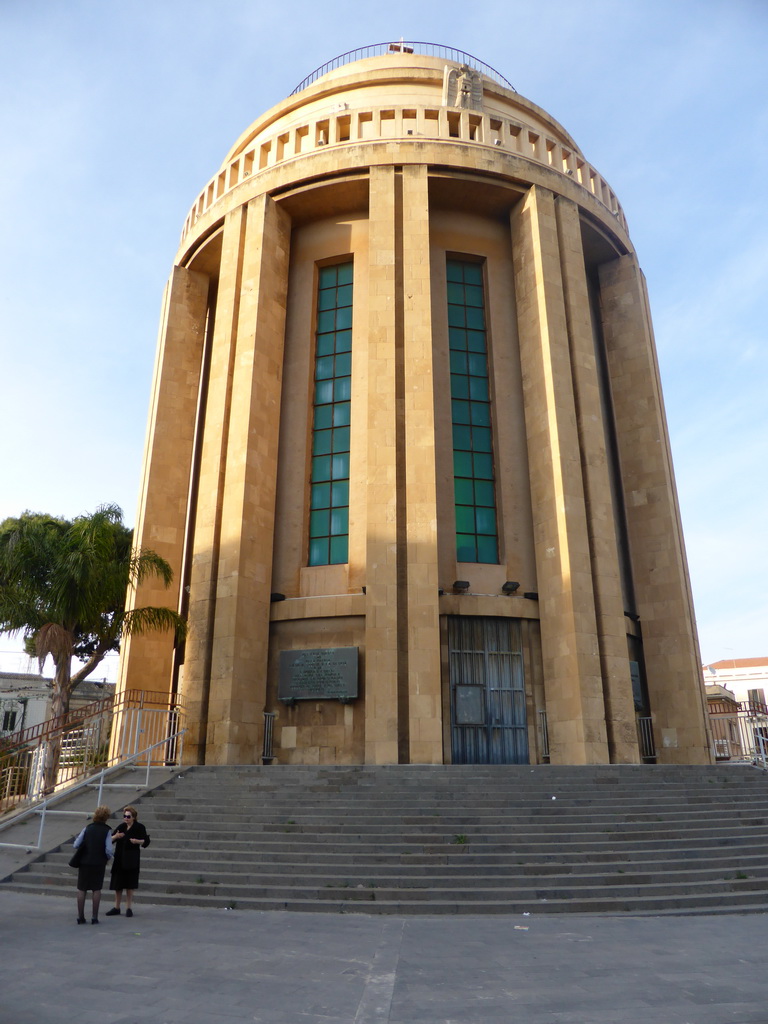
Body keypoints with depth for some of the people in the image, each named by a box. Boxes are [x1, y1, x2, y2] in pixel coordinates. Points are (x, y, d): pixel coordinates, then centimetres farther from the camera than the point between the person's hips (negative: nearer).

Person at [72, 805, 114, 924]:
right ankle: (94, 917, 8)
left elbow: (76, 845, -1)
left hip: (84, 862, 2)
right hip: (99, 863, -2)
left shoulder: (87, 828, -1)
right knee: (96, 889, 8)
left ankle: (80, 917, 11)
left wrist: (76, 839, 20)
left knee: (81, 889, 10)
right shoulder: (107, 831, -8)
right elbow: (109, 850, -12)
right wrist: (108, 857, 9)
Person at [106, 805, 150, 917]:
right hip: (119, 859, 4)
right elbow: (110, 840, 7)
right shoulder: (121, 827, 7)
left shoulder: (139, 827, -4)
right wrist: (115, 836, -14)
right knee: (117, 884, 7)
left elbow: (146, 841, -4)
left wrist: (137, 841, -22)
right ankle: (116, 907, 20)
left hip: (132, 860, -4)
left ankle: (129, 908, 12)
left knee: (129, 885, 1)